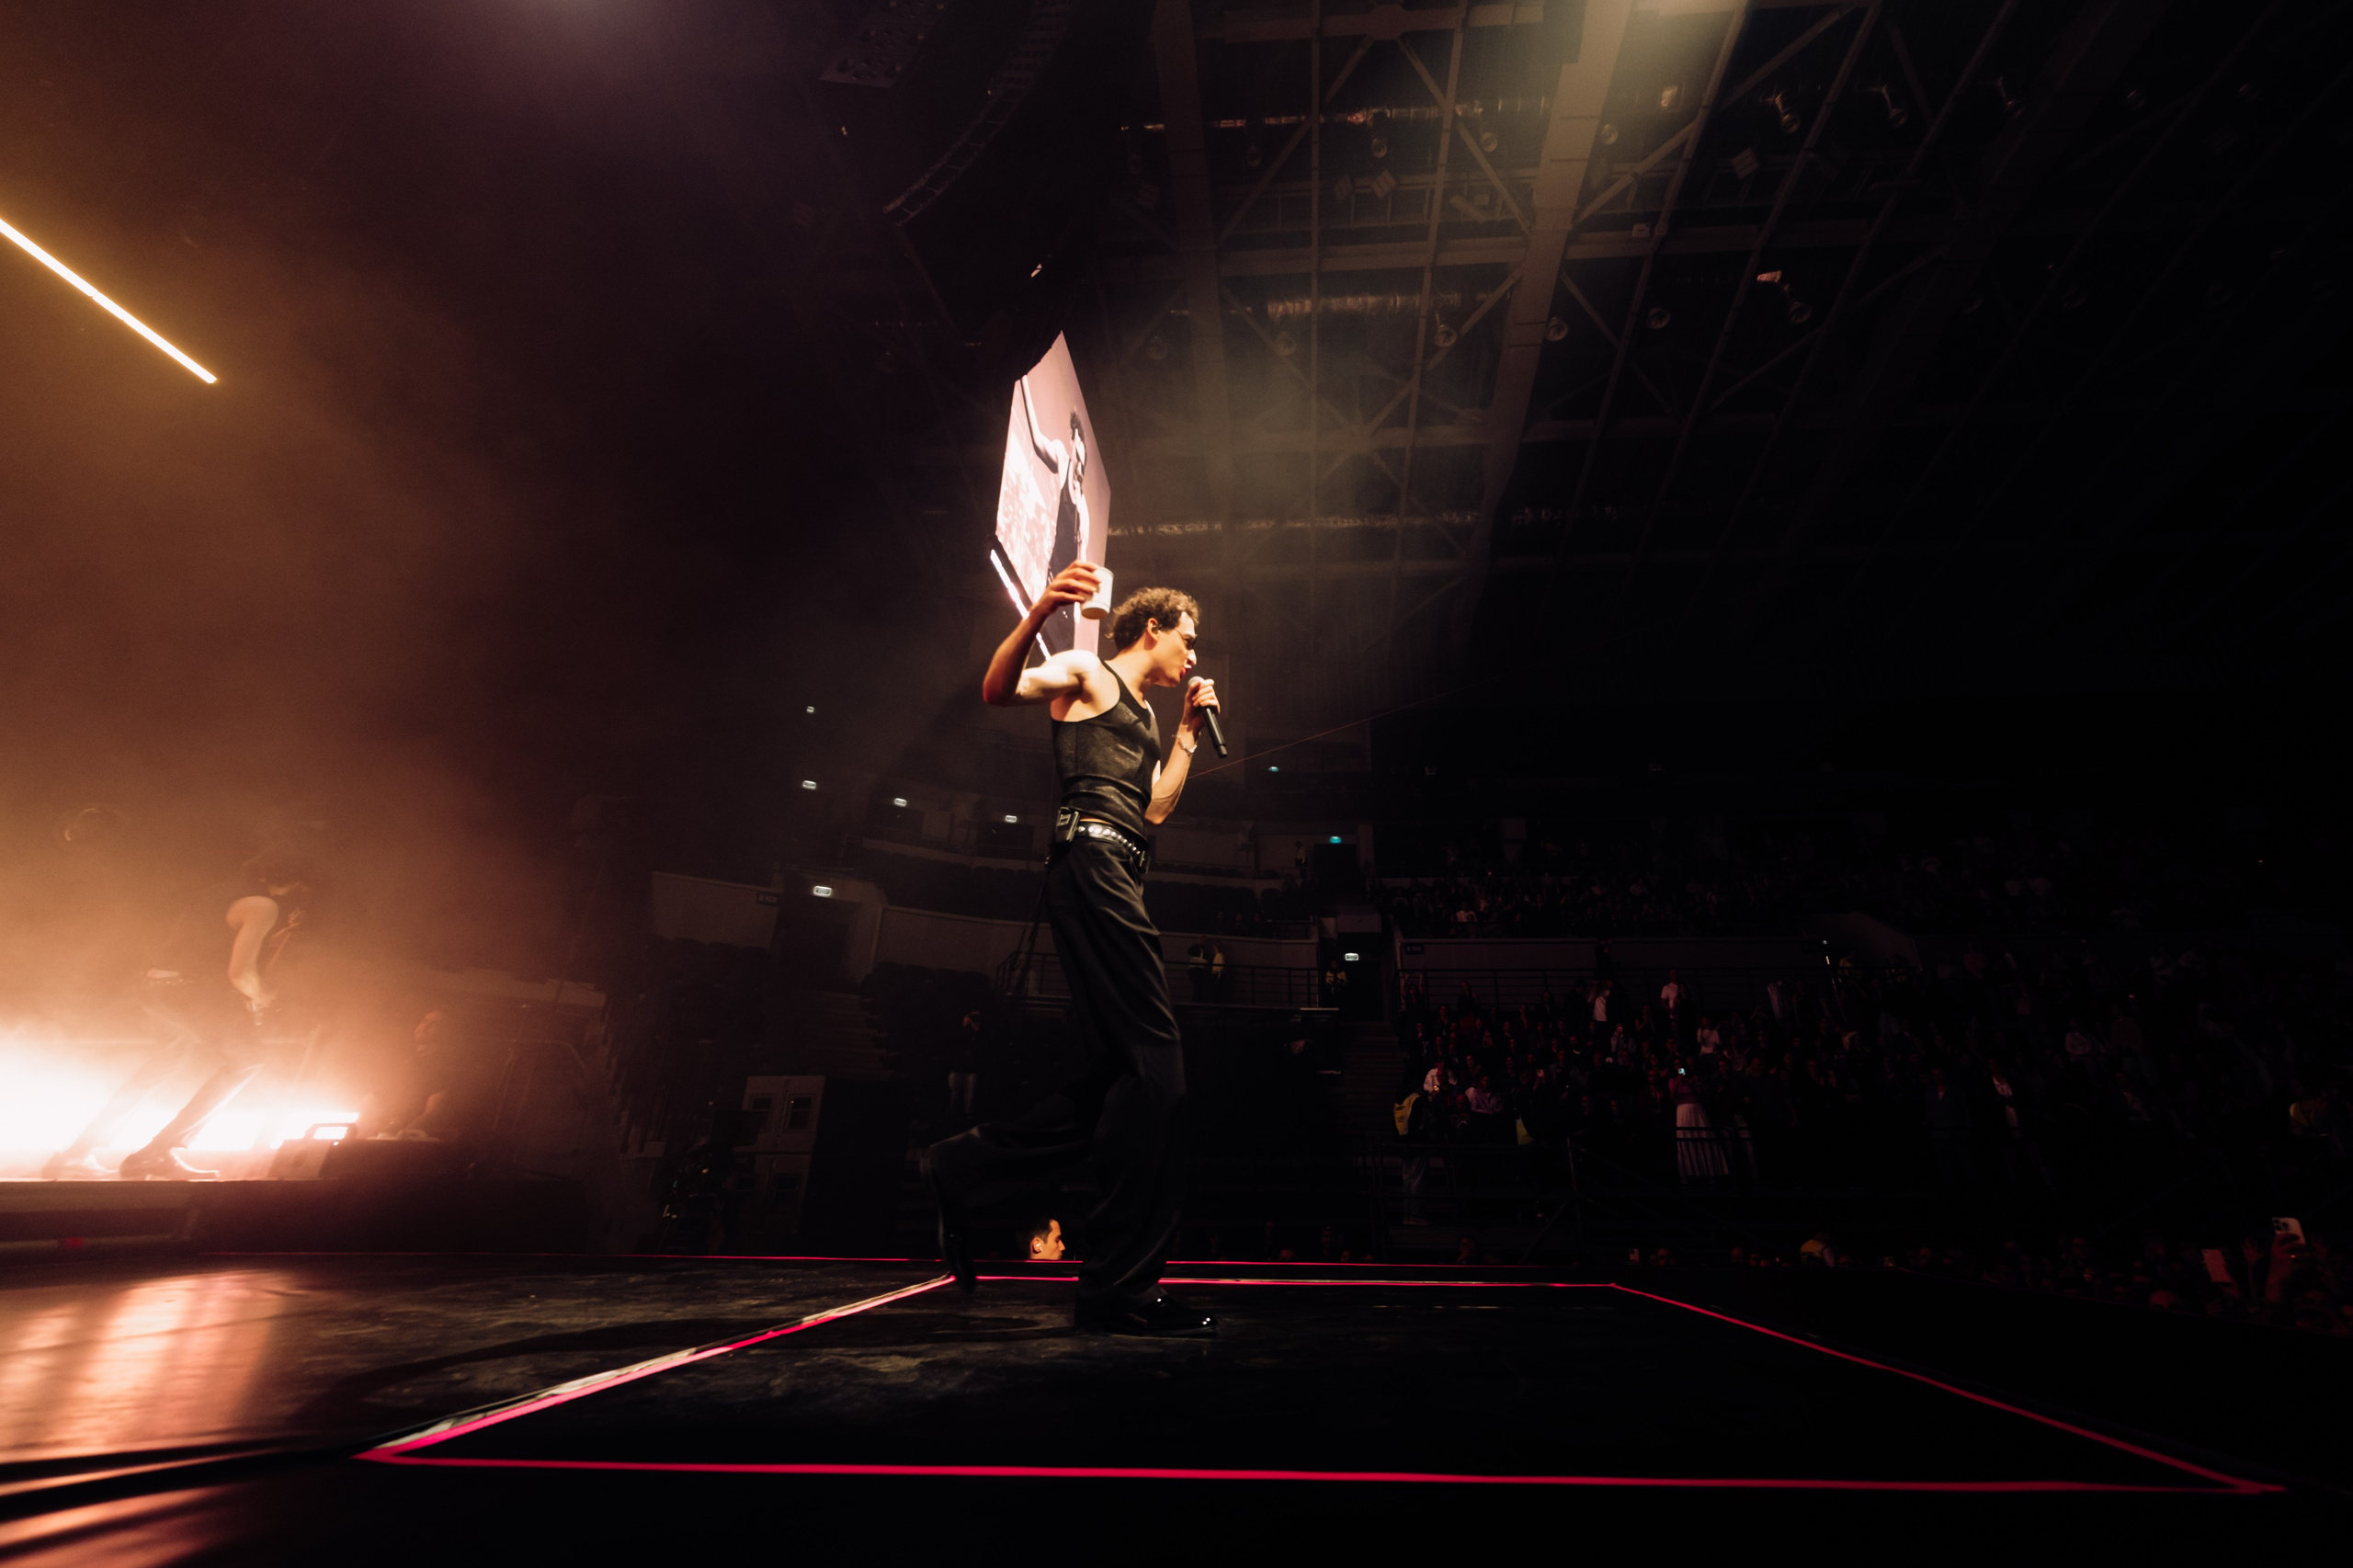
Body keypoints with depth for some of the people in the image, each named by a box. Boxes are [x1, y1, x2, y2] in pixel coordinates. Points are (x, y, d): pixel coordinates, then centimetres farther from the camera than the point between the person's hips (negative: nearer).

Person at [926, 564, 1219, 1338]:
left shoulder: (1140, 714, 32)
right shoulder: (1087, 672, 6)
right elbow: (997, 691, -11)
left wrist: (1189, 730, 29)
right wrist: (1039, 612, -27)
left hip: (1116, 881, 10)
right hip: (1093, 862, -10)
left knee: (1124, 1079, 6)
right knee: (1154, 1066, -14)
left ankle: (964, 1172, 14)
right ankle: (1121, 1290, -7)